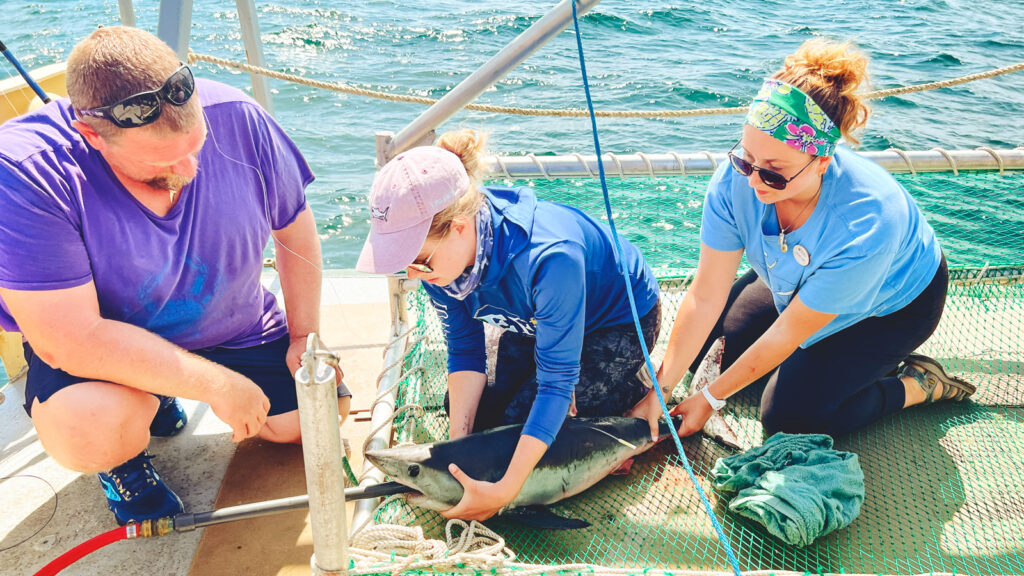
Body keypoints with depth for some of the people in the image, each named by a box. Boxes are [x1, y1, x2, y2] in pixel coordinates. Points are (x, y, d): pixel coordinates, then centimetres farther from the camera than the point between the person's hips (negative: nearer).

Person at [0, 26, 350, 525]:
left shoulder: (237, 119, -21)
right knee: (90, 430, -35)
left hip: (236, 331, 5)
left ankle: (157, 395, 26)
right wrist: (217, 385, -30)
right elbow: (71, 339, -33)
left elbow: (295, 226, -4)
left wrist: (304, 338, -2)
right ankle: (121, 459, 7)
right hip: (104, 349, -4)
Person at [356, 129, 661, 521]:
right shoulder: (439, 249, -24)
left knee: (518, 425, -13)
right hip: (532, 321, 6)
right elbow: (464, 349, -14)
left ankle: (633, 392, 8)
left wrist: (506, 489, -36)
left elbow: (557, 382, -36)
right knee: (483, 418, 1)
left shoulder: (548, 257, -45)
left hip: (620, 322, -6)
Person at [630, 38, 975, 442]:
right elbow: (705, 298, -25)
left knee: (787, 415, -15)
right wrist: (658, 390, -26)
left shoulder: (865, 225, -43)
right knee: (703, 351, 1)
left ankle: (918, 382, 6)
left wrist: (711, 400, -21)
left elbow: (786, 333, -30)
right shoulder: (737, 179, -31)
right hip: (794, 281, 5)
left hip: (893, 303, -5)